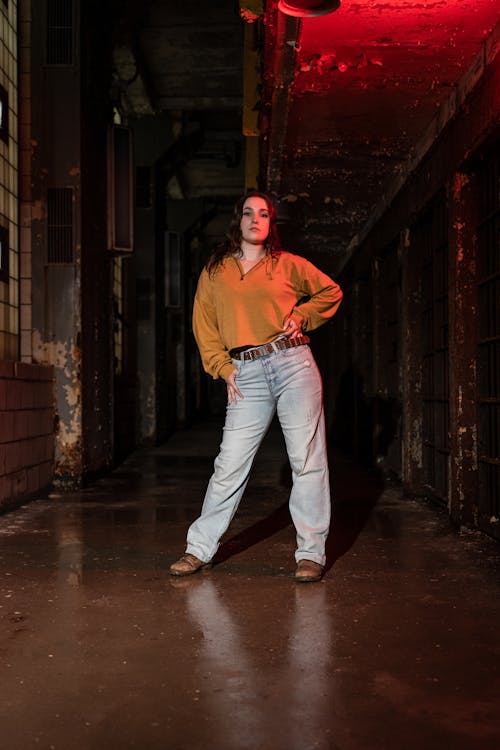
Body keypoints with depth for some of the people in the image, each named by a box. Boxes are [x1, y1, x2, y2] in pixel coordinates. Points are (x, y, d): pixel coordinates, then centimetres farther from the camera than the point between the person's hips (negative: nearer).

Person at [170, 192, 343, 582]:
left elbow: (330, 291, 21)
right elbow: (204, 325, 15)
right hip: (247, 374, 1)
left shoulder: (288, 264, 10)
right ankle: (200, 549, 10)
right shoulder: (214, 272, 14)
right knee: (230, 464, -2)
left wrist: (301, 316, 6)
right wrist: (224, 368, 5)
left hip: (294, 364, -1)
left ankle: (311, 553, 6)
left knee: (307, 461, -2)